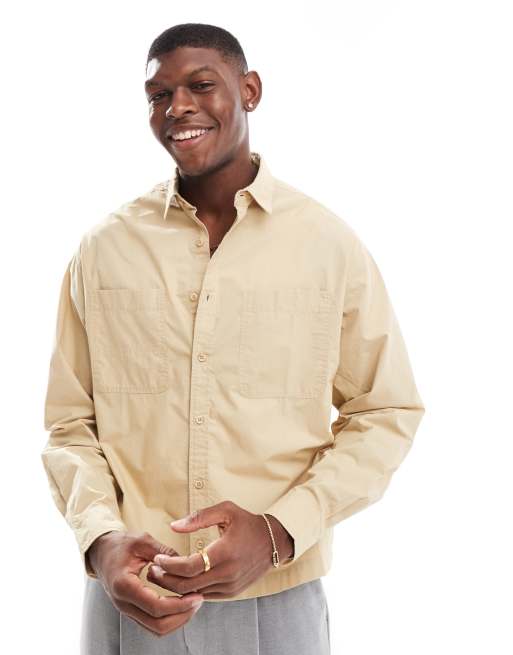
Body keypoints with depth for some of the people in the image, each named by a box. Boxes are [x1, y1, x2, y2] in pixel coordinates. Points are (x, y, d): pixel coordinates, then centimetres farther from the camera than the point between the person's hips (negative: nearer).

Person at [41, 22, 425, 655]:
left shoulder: (331, 244, -4)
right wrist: (101, 539, -15)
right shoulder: (102, 248, -1)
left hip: (279, 601, -1)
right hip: (130, 599, 1)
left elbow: (387, 413, 0)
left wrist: (279, 532, -13)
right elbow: (69, 423, 3)